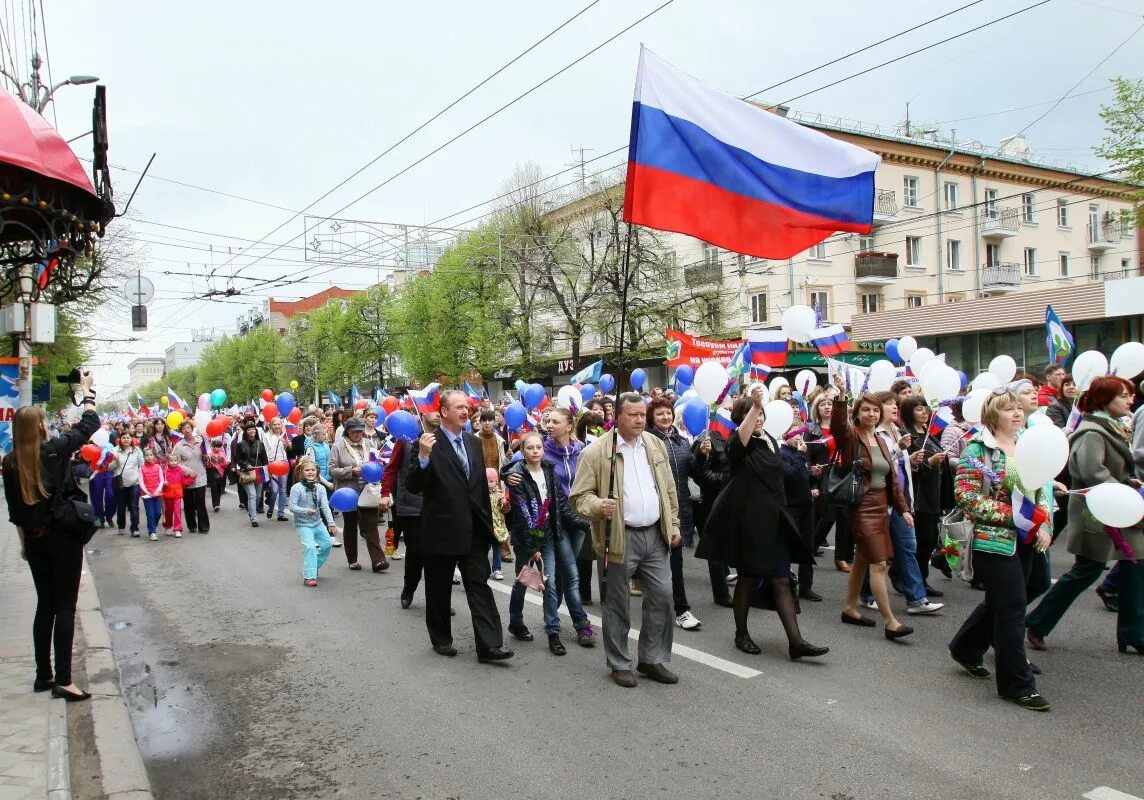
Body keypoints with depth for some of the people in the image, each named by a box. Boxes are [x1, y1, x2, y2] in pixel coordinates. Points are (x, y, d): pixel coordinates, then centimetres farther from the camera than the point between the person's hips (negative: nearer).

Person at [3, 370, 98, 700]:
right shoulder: (56, 449, -13)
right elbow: (90, 423, -1)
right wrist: (86, 389, 12)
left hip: (34, 539, 5)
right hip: (64, 537, -5)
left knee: (45, 605, 15)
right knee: (65, 607, -1)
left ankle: (43, 675, 21)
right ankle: (63, 680, -1)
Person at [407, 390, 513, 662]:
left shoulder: (474, 442, 9)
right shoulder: (429, 443, -10)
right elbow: (414, 487, -15)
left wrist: (487, 522, 15)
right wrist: (423, 458, -31)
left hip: (473, 530, 5)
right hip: (441, 530, -4)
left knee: (480, 586, 1)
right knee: (439, 590, 11)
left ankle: (489, 645, 1)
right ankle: (441, 639, 28)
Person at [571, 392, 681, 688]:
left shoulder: (655, 445, 9)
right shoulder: (596, 451, -9)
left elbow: (669, 489, 16)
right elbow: (580, 495, -9)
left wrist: (673, 524, 12)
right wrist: (598, 505, -28)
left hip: (656, 534, 5)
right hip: (620, 537, -5)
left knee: (662, 597, 6)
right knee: (618, 604, 6)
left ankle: (653, 659, 21)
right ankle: (619, 664, 21)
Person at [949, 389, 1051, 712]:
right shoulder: (978, 450, -12)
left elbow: (1040, 489, 16)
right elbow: (966, 495, -18)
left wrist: (1044, 524, 0)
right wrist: (1011, 514, -20)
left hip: (1023, 539, 7)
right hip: (992, 540, -7)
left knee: (1000, 603, 18)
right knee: (1012, 610, -4)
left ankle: (966, 648, 41)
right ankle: (1017, 684, 8)